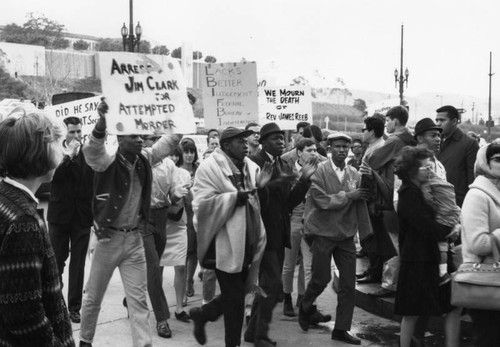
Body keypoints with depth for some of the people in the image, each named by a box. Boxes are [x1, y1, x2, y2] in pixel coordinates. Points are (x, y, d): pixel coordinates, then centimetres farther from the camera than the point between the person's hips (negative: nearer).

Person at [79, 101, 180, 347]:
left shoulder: (144, 160, 1)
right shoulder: (107, 163, -14)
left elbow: (168, 141, 9)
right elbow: (91, 150, -35)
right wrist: (103, 121, -51)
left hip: (135, 239, 4)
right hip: (109, 238, -3)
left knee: (139, 299, 4)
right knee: (93, 296, 13)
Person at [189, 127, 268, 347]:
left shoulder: (249, 167, 10)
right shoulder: (210, 168, -10)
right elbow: (202, 203, -20)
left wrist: (258, 187, -3)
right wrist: (235, 196, -22)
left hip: (244, 242, 7)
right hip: (224, 243, -7)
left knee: (236, 294, 16)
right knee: (235, 298, 2)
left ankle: (202, 314, 38)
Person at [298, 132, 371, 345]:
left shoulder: (354, 174, 3)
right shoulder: (319, 171, -10)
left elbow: (360, 206, 7)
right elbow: (323, 200, -18)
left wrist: (366, 234, 5)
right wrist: (348, 195, -17)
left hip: (346, 234, 4)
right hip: (323, 233, -4)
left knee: (349, 284, 4)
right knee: (321, 279, 3)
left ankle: (341, 329, 16)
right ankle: (305, 308, 34)